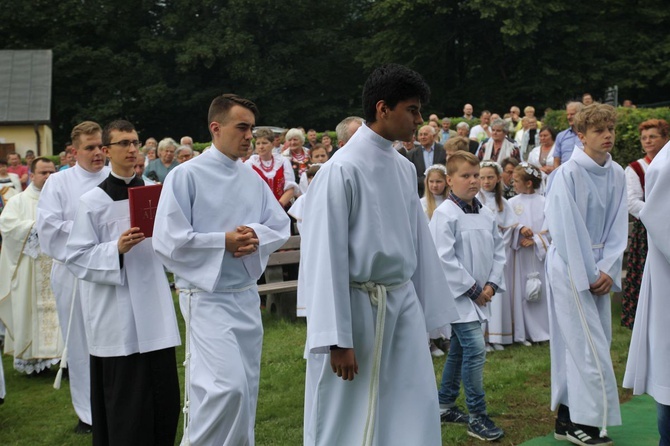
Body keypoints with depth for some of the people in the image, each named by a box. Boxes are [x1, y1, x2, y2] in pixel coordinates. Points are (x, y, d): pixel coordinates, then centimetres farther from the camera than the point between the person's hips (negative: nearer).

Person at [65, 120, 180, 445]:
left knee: (164, 392, 7)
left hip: (154, 310, 4)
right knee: (125, 401, 1)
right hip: (116, 315, -4)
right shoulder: (92, 201, -4)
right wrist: (117, 249, -20)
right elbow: (76, 257, -6)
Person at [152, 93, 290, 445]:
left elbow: (281, 226, 8)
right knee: (226, 386, -16)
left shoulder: (253, 178, 7)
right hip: (207, 297, -6)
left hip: (247, 294, 6)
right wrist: (224, 241, -17)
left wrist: (255, 235, -13)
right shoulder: (186, 175, -10)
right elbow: (167, 240, -15)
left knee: (246, 387, 13)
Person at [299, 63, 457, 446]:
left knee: (416, 414, 11)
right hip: (357, 305, -6)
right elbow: (327, 256, -15)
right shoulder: (342, 170, -14)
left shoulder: (405, 169, 7)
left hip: (404, 303, 6)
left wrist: (433, 313, 12)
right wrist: (337, 339, -16)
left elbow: (419, 242, 12)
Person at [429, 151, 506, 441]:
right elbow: (444, 259, -19)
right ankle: (477, 417, -4)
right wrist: (472, 289, -15)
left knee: (459, 350, 17)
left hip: (480, 295, 8)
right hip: (458, 294, -7)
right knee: (475, 349, -13)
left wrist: (492, 284, -1)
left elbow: (498, 251, 12)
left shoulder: (486, 215, 7)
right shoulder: (445, 215, -14)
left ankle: (445, 405, 31)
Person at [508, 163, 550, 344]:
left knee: (541, 290, 4)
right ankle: (523, 333, 7)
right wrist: (520, 229, -22)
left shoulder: (543, 203, -1)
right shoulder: (512, 202, 4)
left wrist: (536, 240, -14)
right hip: (519, 254, 1)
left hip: (540, 253, -1)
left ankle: (543, 330, 14)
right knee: (521, 292, 1)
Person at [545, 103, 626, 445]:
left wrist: (607, 270, -6)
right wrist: (587, 277, -12)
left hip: (598, 269, 6)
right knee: (590, 346, -6)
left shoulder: (617, 174, 5)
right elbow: (566, 229, -14)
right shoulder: (569, 173, -13)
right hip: (570, 267, -6)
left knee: (577, 344, 10)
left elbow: (617, 226, 6)